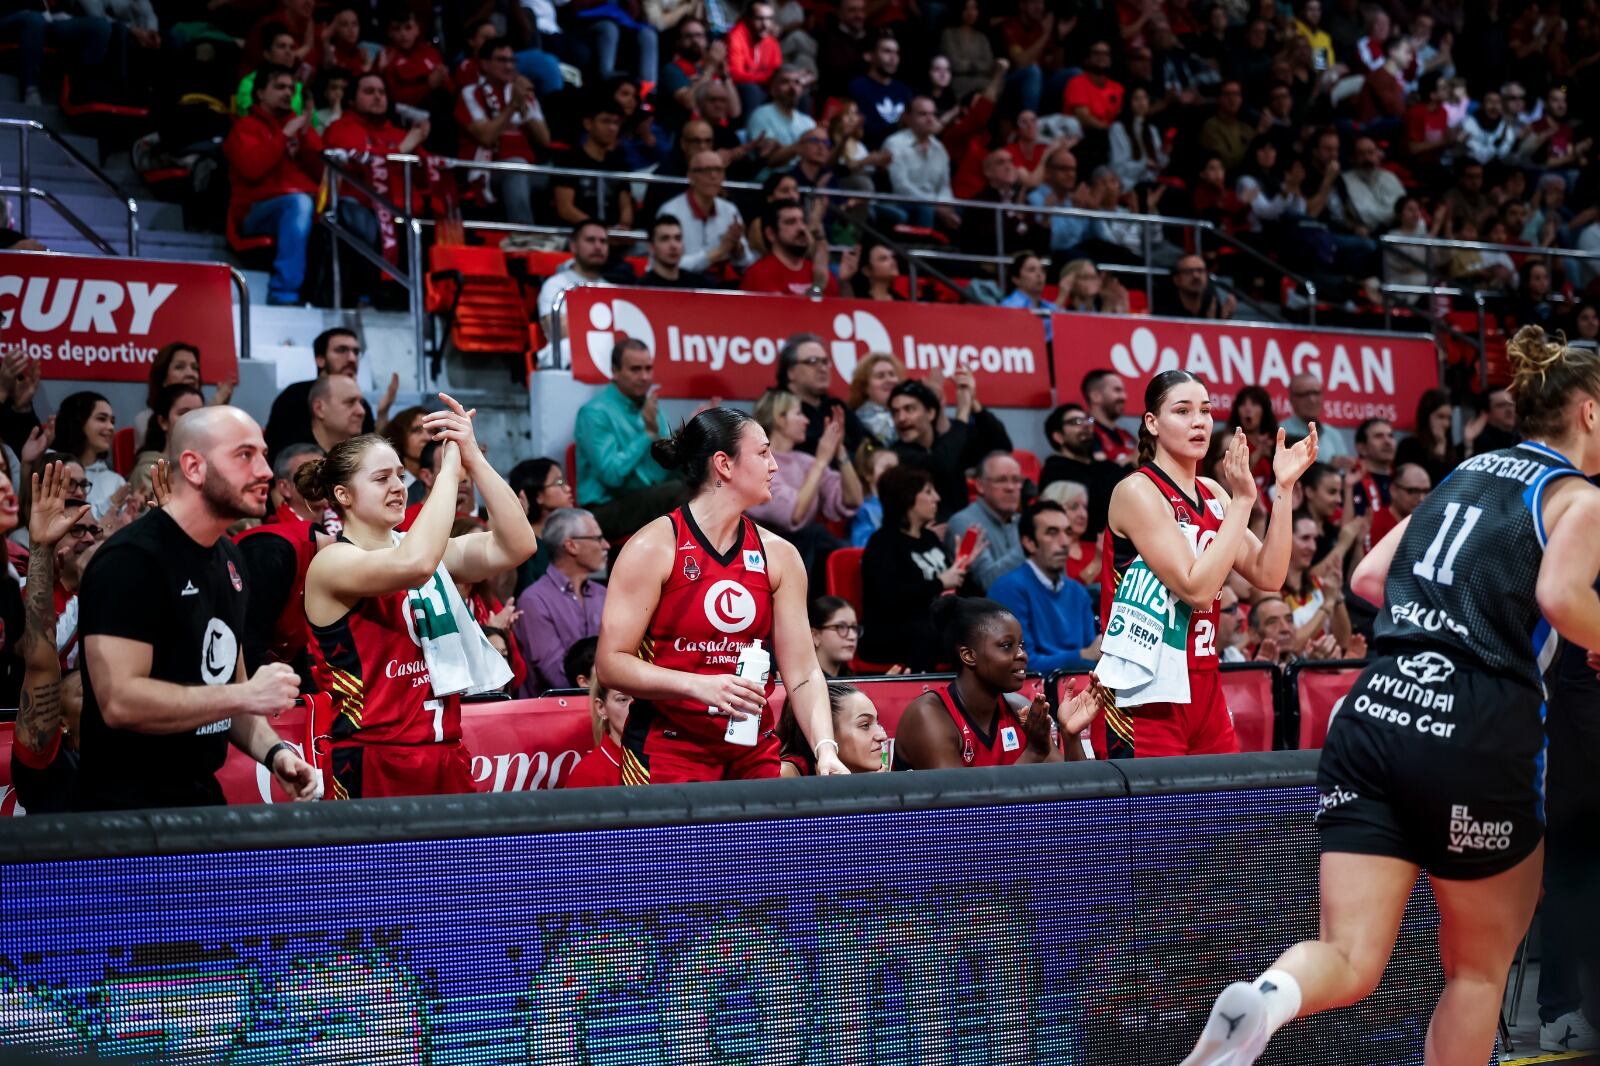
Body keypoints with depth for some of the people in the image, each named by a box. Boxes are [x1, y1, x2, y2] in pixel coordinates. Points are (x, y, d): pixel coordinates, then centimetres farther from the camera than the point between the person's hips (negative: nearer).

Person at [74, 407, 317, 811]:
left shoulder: (228, 558, 10)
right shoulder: (131, 559, -18)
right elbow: (119, 702, -26)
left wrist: (272, 751, -1)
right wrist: (246, 696, -22)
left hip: (204, 804, 9)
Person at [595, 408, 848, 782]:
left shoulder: (779, 555, 5)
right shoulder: (653, 547, -9)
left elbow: (803, 671, 1)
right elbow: (611, 663, -13)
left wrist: (825, 749, -14)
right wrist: (699, 685, -26)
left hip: (754, 753, 5)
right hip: (665, 753, -5)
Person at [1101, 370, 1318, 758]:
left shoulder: (1212, 494, 11)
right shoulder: (1137, 491, -11)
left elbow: (1268, 576, 2)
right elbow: (1196, 588, -19)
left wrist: (1284, 486, -3)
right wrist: (1242, 499, -18)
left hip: (1205, 687, 7)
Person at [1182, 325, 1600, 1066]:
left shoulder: (1465, 473, 21)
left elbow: (1369, 576, 20)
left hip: (1374, 712, 5)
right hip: (1478, 738, -5)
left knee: (1351, 962, -1)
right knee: (1478, 970, 14)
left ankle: (1261, 1002, -34)